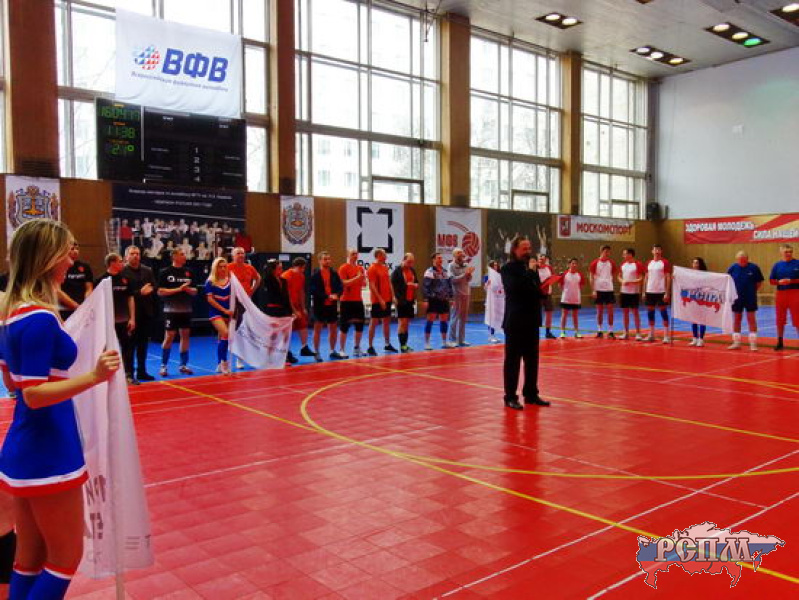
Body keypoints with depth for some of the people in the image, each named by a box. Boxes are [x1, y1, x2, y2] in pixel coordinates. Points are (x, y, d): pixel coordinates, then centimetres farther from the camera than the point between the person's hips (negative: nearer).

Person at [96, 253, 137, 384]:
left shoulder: (125, 279, 7)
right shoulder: (102, 280, -6)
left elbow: (130, 299, 9)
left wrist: (132, 318, 3)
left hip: (125, 320, 4)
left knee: (128, 348, 6)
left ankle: (129, 375, 14)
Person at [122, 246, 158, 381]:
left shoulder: (148, 270, 12)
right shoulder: (122, 272, -8)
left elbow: (155, 287, 8)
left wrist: (149, 290, -12)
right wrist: (140, 293, -21)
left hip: (146, 312, 6)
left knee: (143, 343, 12)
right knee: (130, 344, -2)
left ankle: (141, 371, 21)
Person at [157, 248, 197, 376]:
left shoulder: (188, 272, 10)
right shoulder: (165, 272, -3)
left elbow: (194, 291, 13)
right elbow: (160, 291, -9)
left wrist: (189, 289, -10)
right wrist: (178, 289, -15)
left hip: (186, 310, 5)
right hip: (171, 310, -4)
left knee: (185, 336, 7)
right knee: (169, 337, -5)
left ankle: (183, 365, 17)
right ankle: (163, 366, 6)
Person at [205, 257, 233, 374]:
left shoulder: (230, 280, 4)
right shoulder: (210, 282, -4)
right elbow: (210, 299, -8)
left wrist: (231, 310, -4)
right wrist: (224, 310, -13)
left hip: (227, 313, 4)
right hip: (215, 312, -4)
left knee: (222, 338, 10)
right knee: (225, 333, -23)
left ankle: (220, 365, 20)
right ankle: (224, 361, -14)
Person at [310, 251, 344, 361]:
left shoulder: (334, 273, 5)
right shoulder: (315, 274, -7)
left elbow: (340, 287, 3)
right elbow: (314, 291, -14)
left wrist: (336, 295, -18)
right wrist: (328, 296, -19)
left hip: (332, 304, 4)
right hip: (320, 305, -4)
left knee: (333, 328, 11)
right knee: (318, 329, 3)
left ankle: (332, 351, 24)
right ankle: (317, 353, 12)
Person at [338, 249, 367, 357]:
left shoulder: (360, 268, 12)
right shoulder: (343, 268, -6)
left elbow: (364, 284, 16)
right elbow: (343, 283, -15)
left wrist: (363, 278, -5)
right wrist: (356, 277, -20)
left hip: (358, 300, 6)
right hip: (347, 301, -6)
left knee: (360, 325, 9)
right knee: (344, 326, -1)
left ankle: (357, 348, 22)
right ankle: (342, 350, 6)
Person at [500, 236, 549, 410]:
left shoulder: (531, 267, 13)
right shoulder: (508, 268, -8)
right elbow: (516, 288, -23)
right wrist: (530, 271, -17)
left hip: (531, 320, 7)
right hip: (515, 321, -7)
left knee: (532, 359, 10)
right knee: (513, 360, 0)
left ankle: (531, 394, 19)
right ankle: (510, 397, 5)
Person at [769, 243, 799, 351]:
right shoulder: (777, 265, 7)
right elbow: (771, 281, 7)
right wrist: (779, 282, -11)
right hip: (781, 294, 3)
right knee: (780, 320, 10)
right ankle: (780, 342, 20)